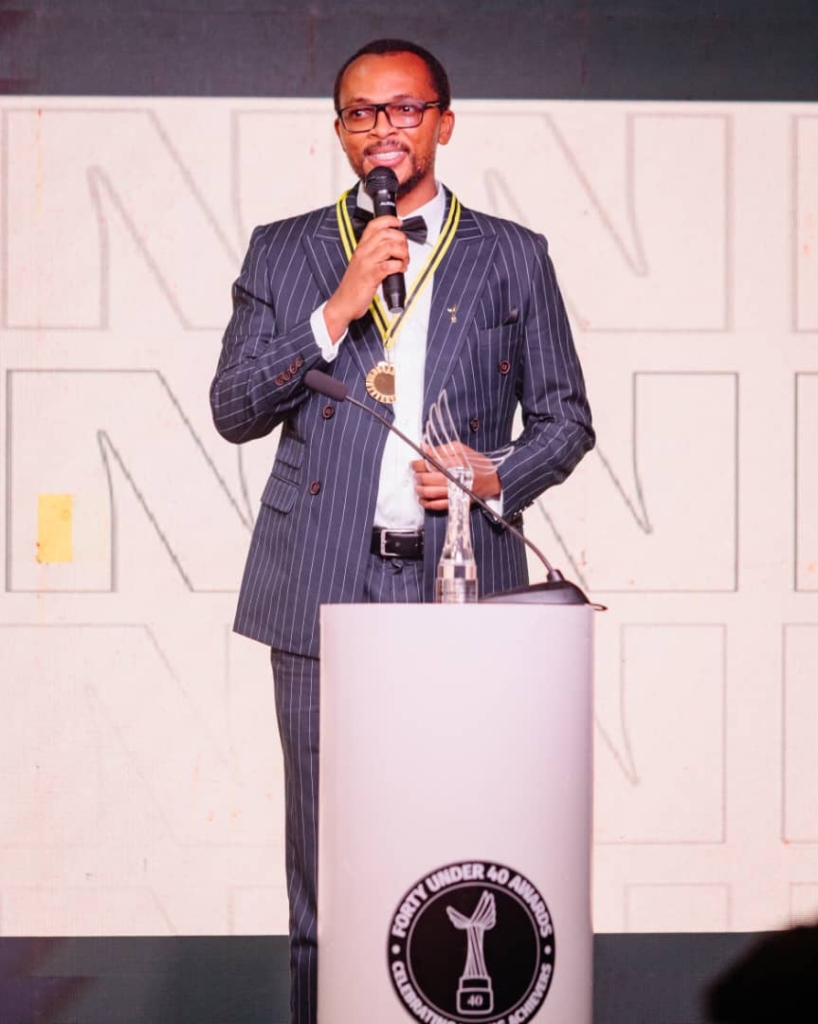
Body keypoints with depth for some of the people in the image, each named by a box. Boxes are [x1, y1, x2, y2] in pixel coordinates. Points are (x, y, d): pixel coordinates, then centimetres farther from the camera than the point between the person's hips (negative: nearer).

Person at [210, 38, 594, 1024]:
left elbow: (565, 416, 14)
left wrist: (498, 474, -7)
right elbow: (232, 410, 3)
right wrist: (337, 310, -9)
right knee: (325, 839, 3)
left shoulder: (514, 258, 11)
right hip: (325, 590, 0)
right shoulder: (283, 253, 11)